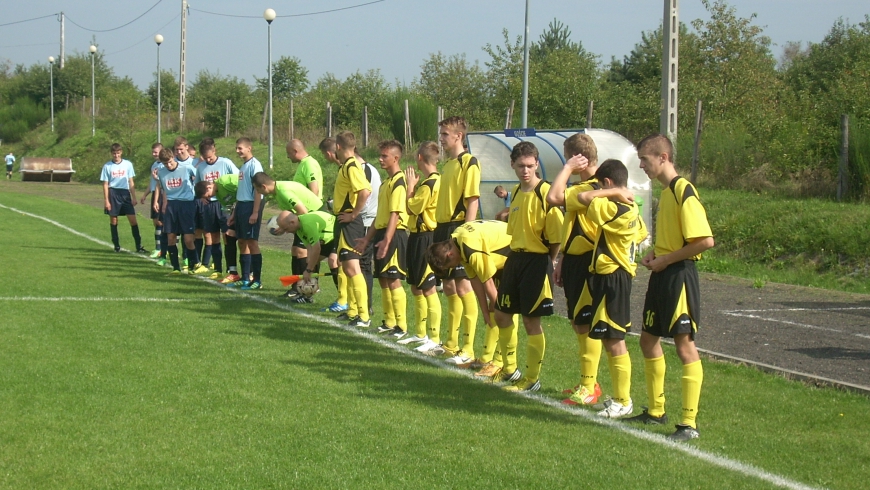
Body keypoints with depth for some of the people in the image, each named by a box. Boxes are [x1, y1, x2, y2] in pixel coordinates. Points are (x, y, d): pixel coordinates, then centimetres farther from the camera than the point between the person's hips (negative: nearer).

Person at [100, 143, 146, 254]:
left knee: (133, 219, -5)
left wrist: (134, 198, 6)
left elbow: (131, 182, 10)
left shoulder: (128, 164, 5)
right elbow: (105, 184, 3)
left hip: (125, 193, 1)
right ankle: (116, 245, 15)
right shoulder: (107, 166, 1)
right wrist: (106, 201, -2)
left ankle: (139, 246, -3)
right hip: (113, 194, -1)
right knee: (113, 220, 5)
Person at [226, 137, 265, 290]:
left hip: (251, 205, -9)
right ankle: (245, 279, 18)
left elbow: (258, 189, -16)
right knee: (242, 242, 11)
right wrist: (234, 213, 21)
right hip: (241, 205, 9)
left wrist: (255, 212, -21)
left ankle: (257, 280, -4)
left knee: (252, 242, -7)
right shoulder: (243, 166, 17)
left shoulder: (255, 165, -11)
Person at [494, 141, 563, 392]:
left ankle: (532, 379, 11)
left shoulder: (545, 193, -16)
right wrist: (516, 255, 12)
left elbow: (556, 235, -16)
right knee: (502, 315, 14)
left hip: (537, 261, -8)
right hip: (515, 258, 8)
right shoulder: (516, 192, 10)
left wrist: (547, 263, -8)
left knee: (531, 321, -1)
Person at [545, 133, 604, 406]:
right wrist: (562, 260, 21)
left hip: (587, 265, -11)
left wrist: (569, 168, -20)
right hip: (574, 261, 11)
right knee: (578, 323, 15)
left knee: (586, 324, -6)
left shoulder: (591, 188, -19)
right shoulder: (582, 186, 14)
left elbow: (554, 197, -31)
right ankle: (588, 382, 24)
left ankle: (588, 389, -2)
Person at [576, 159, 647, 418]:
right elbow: (641, 236, 23)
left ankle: (623, 402, -1)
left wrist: (616, 193, -14)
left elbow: (583, 197, -21)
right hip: (619, 274, 10)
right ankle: (621, 396, 22)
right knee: (612, 338, 15)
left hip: (611, 278, -10)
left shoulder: (615, 210, -20)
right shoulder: (631, 210, 10)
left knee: (613, 339, -6)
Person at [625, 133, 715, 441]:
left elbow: (705, 241, -24)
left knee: (685, 345, -6)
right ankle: (655, 411, 28)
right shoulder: (665, 191, 13)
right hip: (661, 276, 10)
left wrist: (666, 259, -16)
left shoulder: (684, 191, -16)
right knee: (649, 340, 15)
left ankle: (689, 423, -3)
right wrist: (654, 254, 8)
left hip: (679, 275, -10)